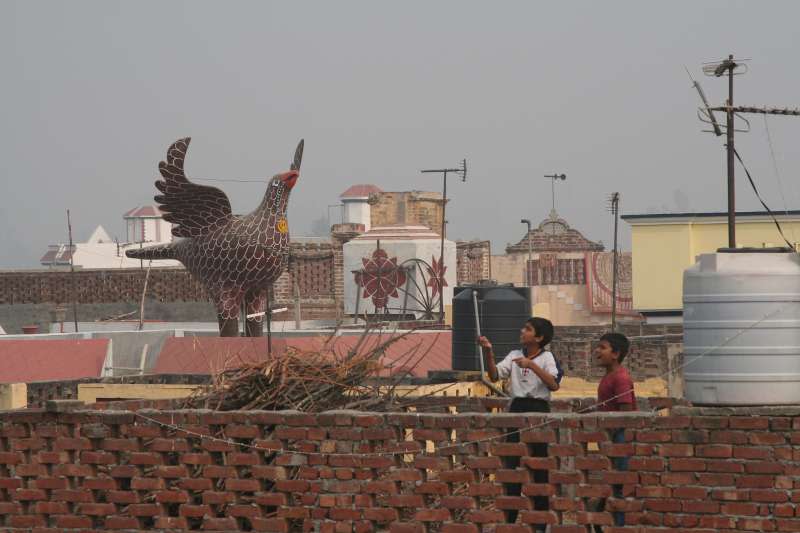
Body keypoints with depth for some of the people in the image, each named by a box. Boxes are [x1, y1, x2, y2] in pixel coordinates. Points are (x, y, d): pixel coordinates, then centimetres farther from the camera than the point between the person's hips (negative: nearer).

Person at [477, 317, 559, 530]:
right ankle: (509, 519, 11)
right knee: (511, 464, 4)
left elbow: (553, 385, -19)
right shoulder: (514, 355, 8)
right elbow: (494, 375, -3)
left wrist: (532, 365, -26)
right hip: (517, 409, 4)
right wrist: (488, 352, -16)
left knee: (539, 466, 2)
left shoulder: (546, 357, -4)